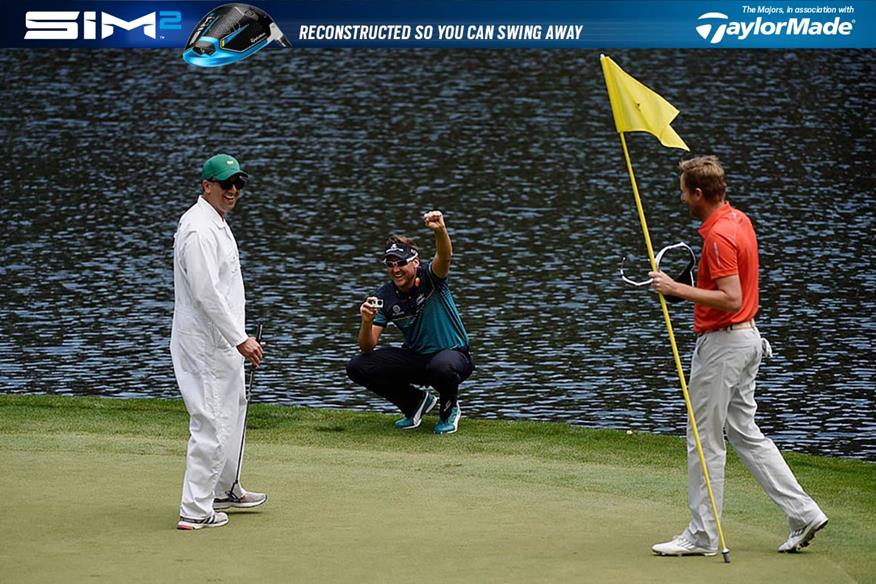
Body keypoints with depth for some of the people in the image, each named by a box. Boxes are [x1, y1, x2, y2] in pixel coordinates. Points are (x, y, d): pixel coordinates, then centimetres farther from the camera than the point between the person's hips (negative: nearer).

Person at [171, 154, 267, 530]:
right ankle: (196, 510, -6)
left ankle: (225, 490, 38)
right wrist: (240, 339, -24)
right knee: (211, 421, -9)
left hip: (223, 340, 11)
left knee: (234, 407, 24)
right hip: (206, 341, -11)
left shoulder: (216, 224, 13)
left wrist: (238, 336, 22)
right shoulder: (199, 230, -21)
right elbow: (207, 294, -26)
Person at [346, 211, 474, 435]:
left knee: (441, 366, -41)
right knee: (357, 367, -11)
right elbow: (367, 348, -6)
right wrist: (367, 321, -28)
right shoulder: (384, 296, -4)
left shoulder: (430, 278, -13)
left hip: (453, 355, -5)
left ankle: (450, 406, -3)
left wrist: (440, 230, -60)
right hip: (414, 358, 5)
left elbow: (445, 256, -38)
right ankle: (416, 400, 10)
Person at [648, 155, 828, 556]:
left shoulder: (719, 236, -22)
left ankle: (702, 536, 5)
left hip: (722, 343, -10)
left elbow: (732, 299, -28)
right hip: (747, 338, 10)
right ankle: (803, 512, 11)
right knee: (745, 432, 15)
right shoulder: (739, 219, 10)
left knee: (705, 441, -2)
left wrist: (678, 289, -26)